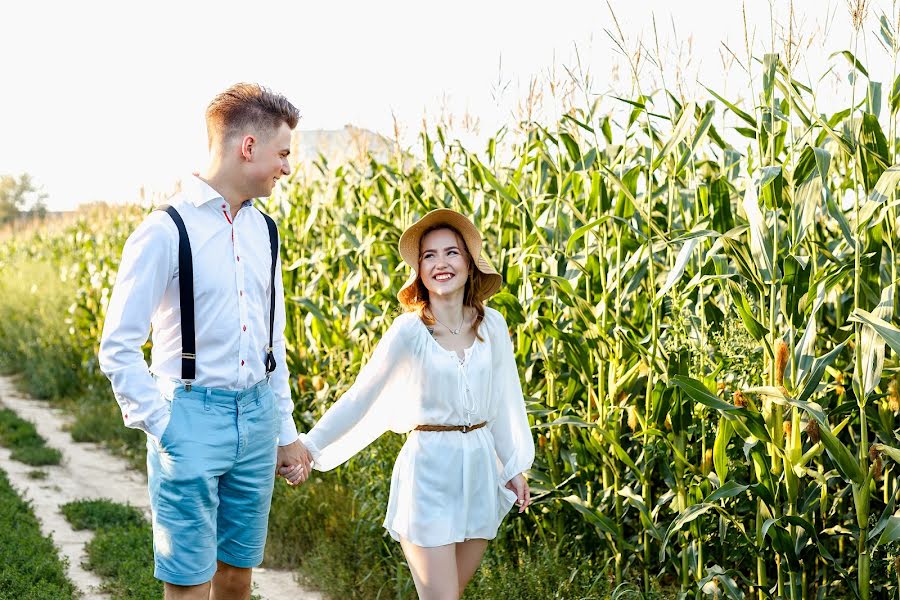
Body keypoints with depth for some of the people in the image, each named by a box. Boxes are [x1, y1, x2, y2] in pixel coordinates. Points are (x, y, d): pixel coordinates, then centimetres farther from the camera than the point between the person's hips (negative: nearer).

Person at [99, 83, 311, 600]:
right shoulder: (166, 232, -12)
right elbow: (119, 349, -9)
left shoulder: (264, 232, 8)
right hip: (193, 418, -6)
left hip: (258, 416, 6)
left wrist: (287, 431, 16)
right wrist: (162, 428, -12)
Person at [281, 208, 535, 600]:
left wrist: (514, 467, 16)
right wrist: (310, 446, -15)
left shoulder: (492, 324, 2)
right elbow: (361, 396, -9)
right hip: (429, 468, -5)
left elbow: (504, 400, 11)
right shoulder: (409, 330, -10)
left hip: (480, 467, 5)